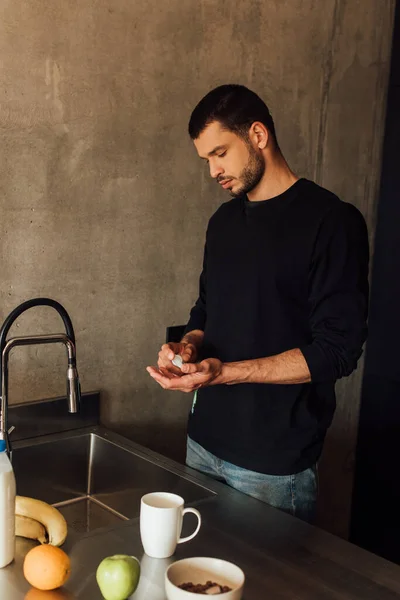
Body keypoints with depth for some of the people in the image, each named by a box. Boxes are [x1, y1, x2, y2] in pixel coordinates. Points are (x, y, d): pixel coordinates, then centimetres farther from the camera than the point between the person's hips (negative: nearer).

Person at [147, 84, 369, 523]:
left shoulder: (332, 221, -13)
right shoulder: (224, 221, 10)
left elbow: (337, 351, -17)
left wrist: (224, 371, -23)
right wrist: (190, 346, -3)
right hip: (205, 440, 6)